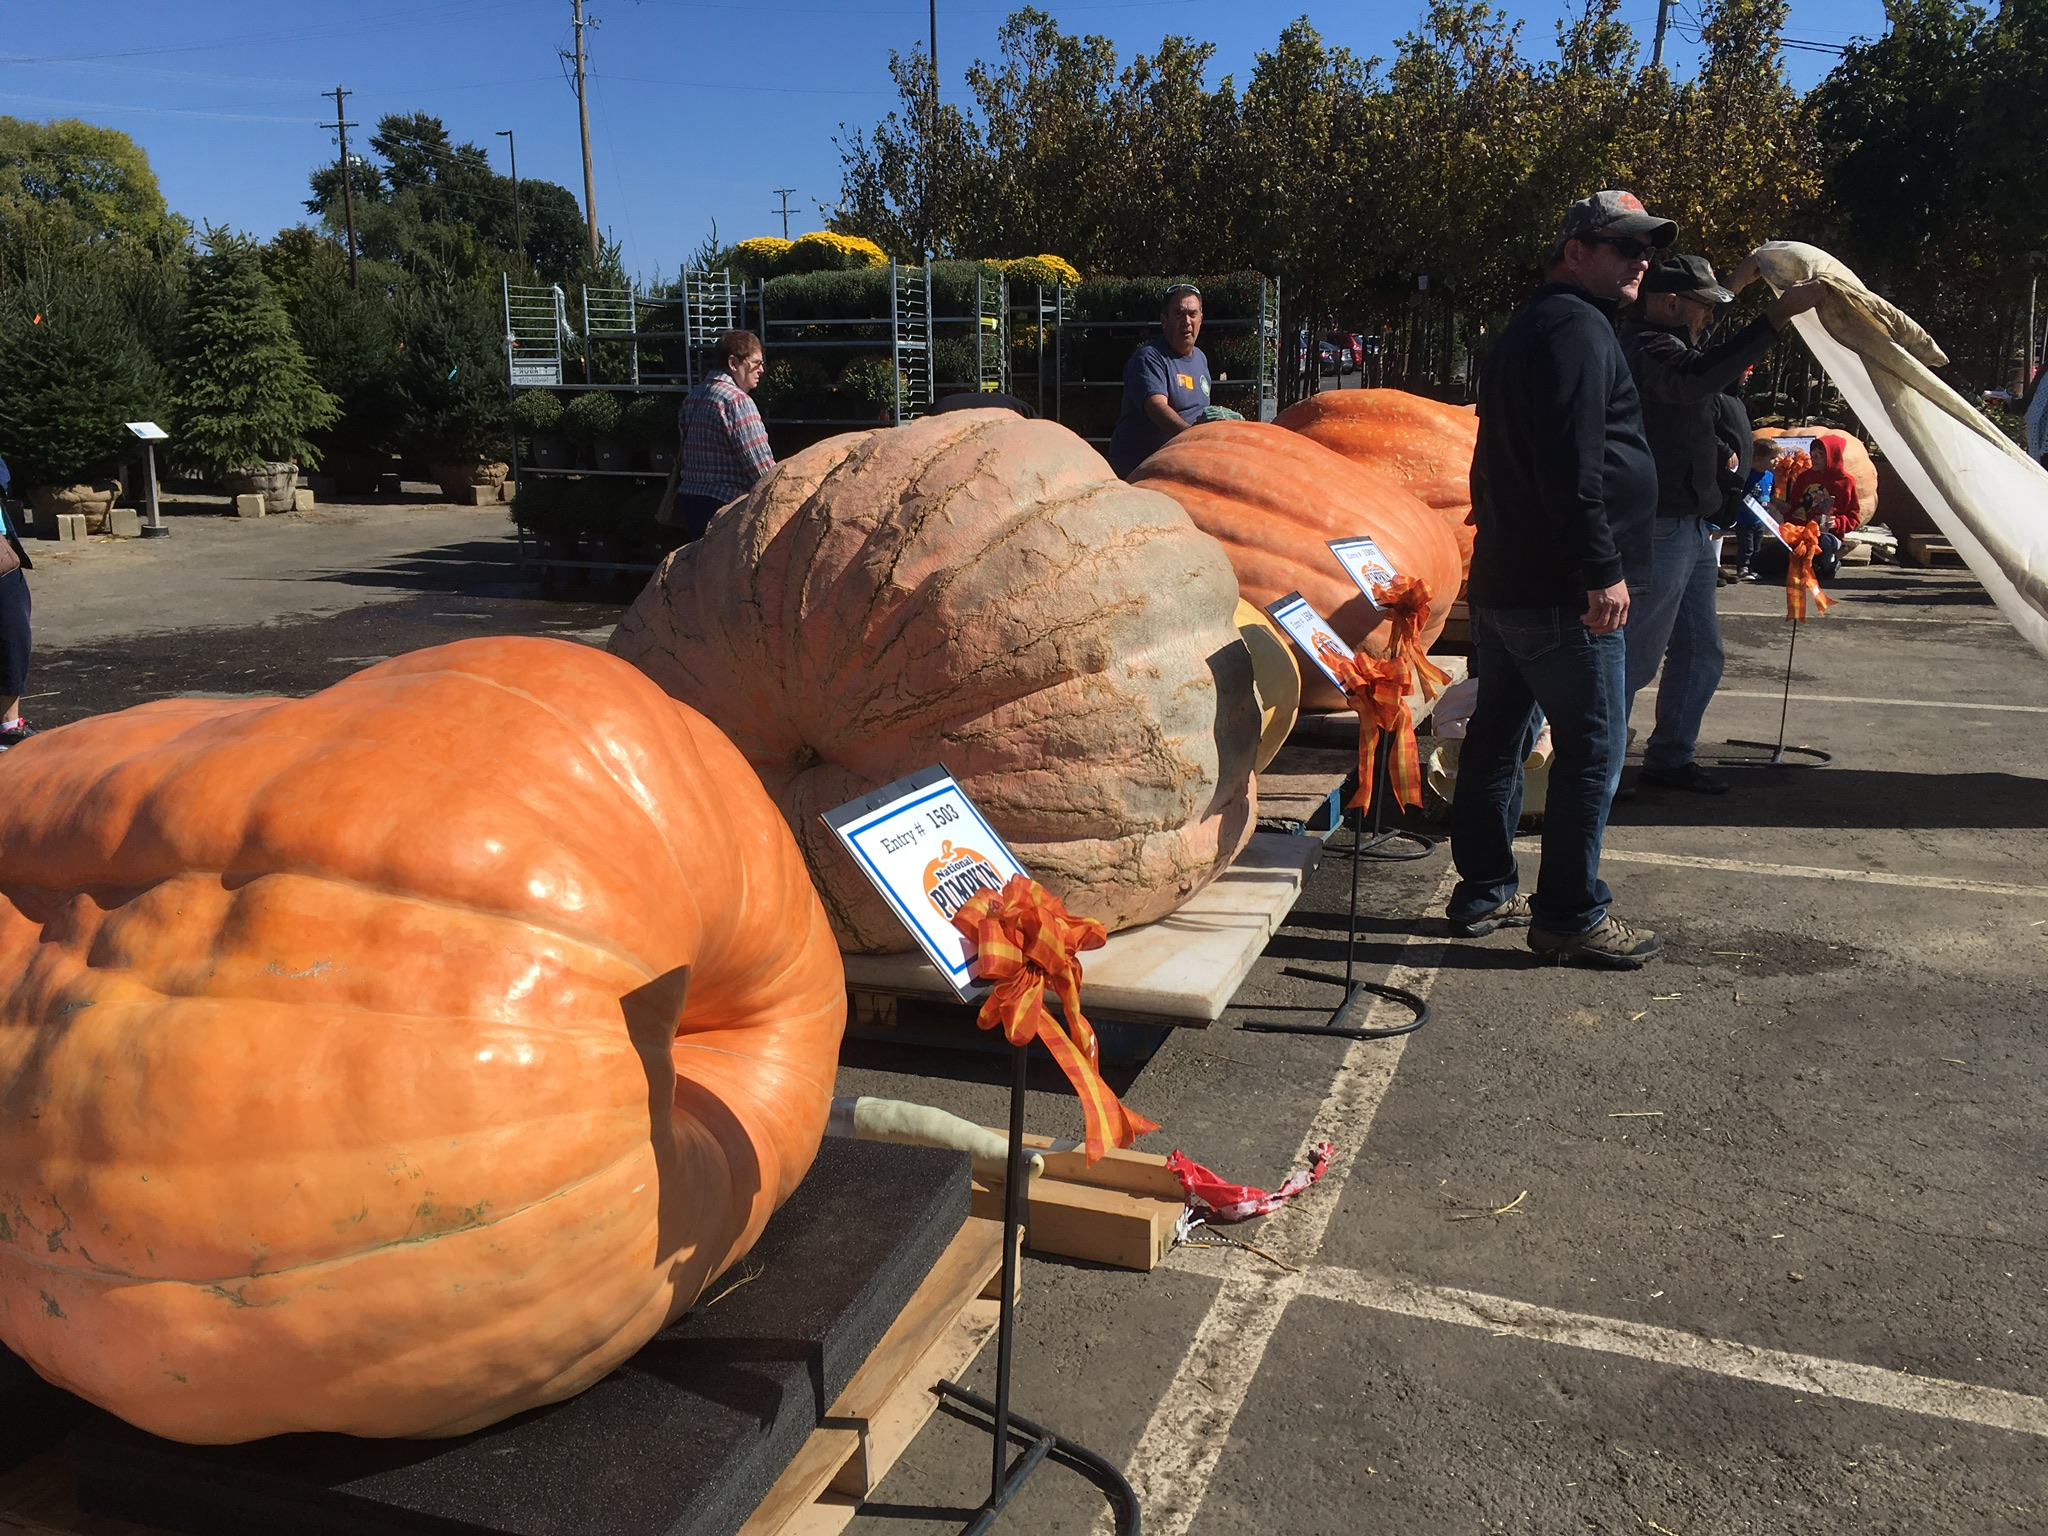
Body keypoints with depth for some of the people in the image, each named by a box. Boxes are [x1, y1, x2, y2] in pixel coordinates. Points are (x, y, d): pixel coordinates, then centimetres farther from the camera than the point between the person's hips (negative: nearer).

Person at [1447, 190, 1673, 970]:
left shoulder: (1527, 329, 21)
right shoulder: (1577, 328, -12)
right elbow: (1572, 463, -22)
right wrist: (1602, 569, -23)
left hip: (1504, 578, 11)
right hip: (1556, 588, -11)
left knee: (1498, 734, 13)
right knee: (1593, 744, -5)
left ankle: (1483, 892, 23)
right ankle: (1570, 915, 1)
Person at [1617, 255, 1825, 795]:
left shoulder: (1666, 342, 17)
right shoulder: (1647, 346, -16)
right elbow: (1697, 378, -38)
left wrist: (1739, 282, 46)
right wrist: (1779, 314, -39)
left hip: (1691, 528, 11)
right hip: (1661, 526, -11)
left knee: (1700, 654, 15)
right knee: (1637, 659, -7)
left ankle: (1669, 758, 24)